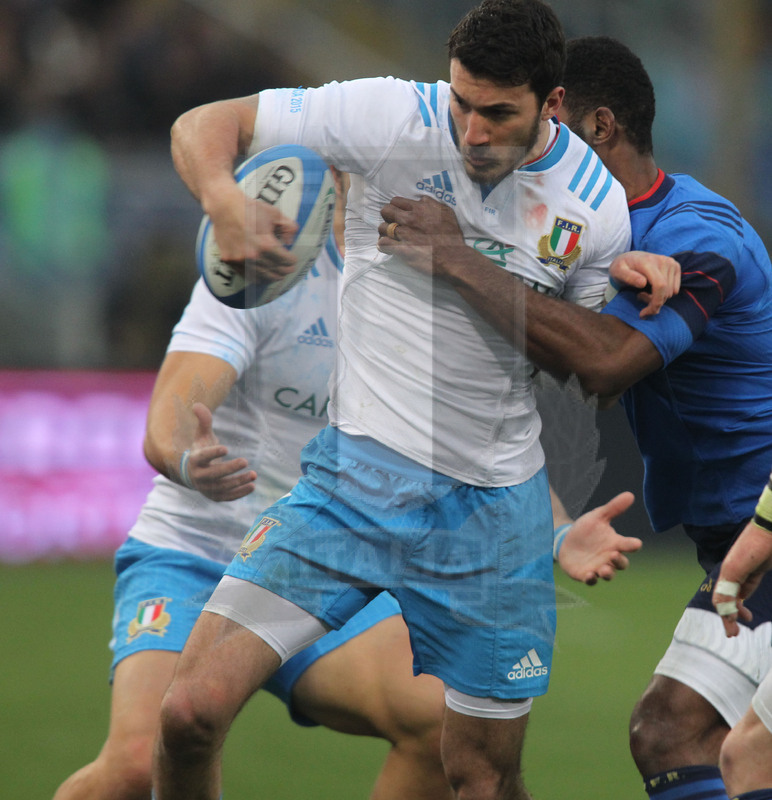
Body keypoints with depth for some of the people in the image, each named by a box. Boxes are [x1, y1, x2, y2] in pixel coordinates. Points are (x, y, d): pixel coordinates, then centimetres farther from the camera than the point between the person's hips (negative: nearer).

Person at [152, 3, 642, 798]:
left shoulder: (597, 209, -3)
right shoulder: (394, 119, -11)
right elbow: (202, 126, -7)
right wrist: (226, 206, -26)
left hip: (492, 513, 1)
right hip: (355, 473, -1)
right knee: (191, 710, -15)